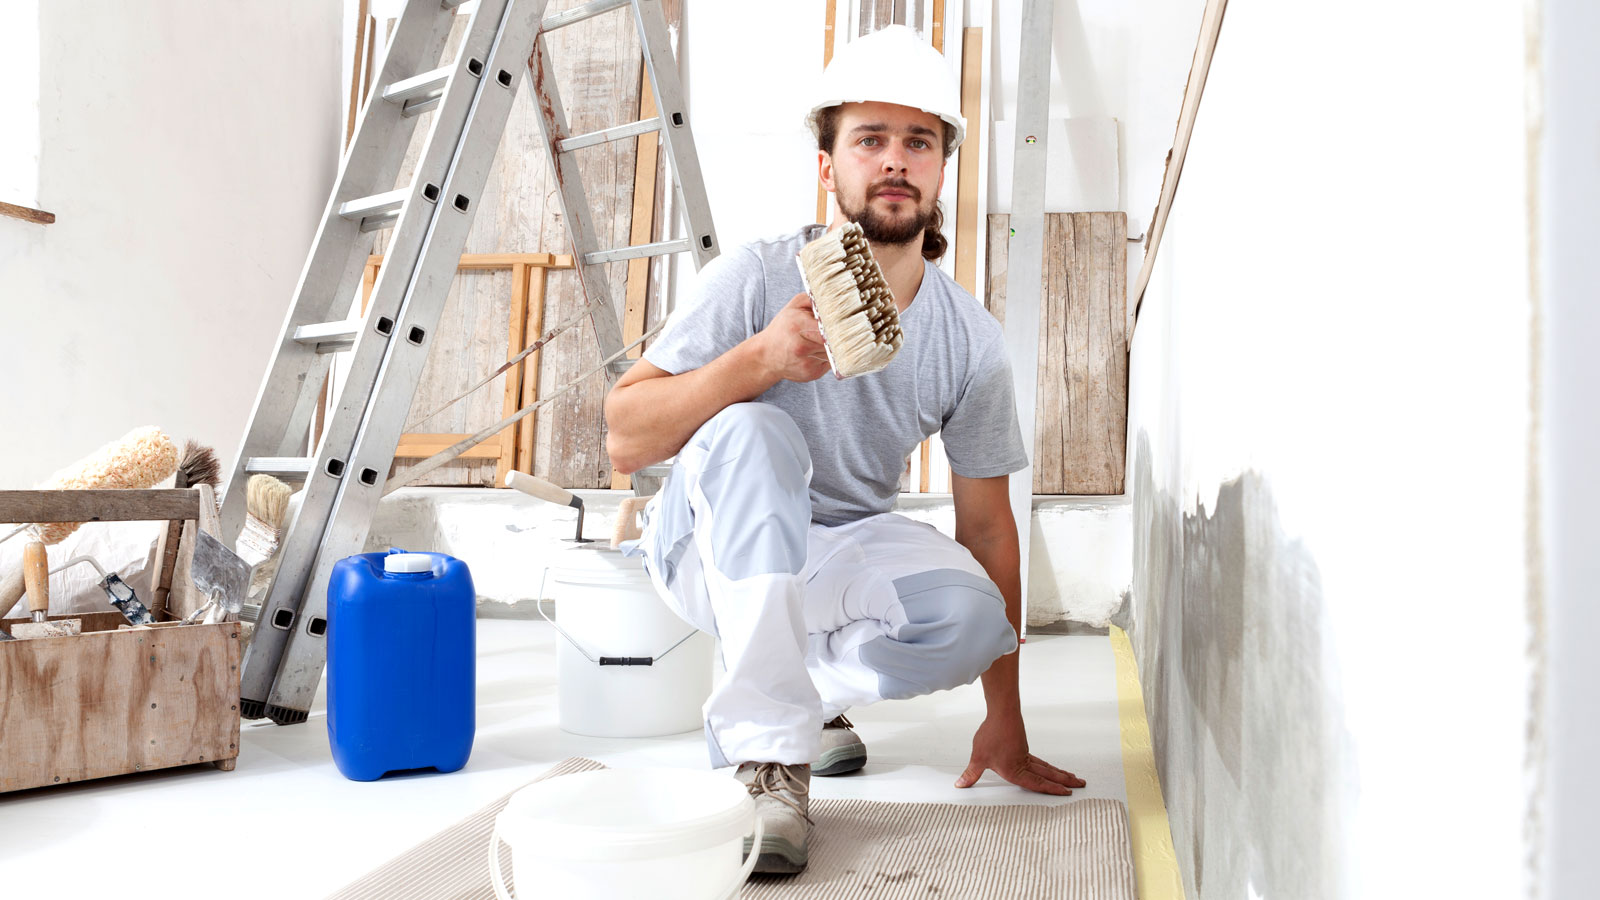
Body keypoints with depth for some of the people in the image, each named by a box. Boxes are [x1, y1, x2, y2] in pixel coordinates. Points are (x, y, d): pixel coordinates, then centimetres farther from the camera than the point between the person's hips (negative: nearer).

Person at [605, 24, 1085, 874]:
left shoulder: (970, 340, -7)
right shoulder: (758, 277, -16)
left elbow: (986, 524, -2)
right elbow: (624, 440, -20)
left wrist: (1005, 722, -1)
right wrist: (758, 359, -38)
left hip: (838, 551, 3)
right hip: (711, 543, -2)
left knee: (970, 615, -27)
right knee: (750, 431, -34)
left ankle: (806, 688, 6)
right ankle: (769, 751, -27)